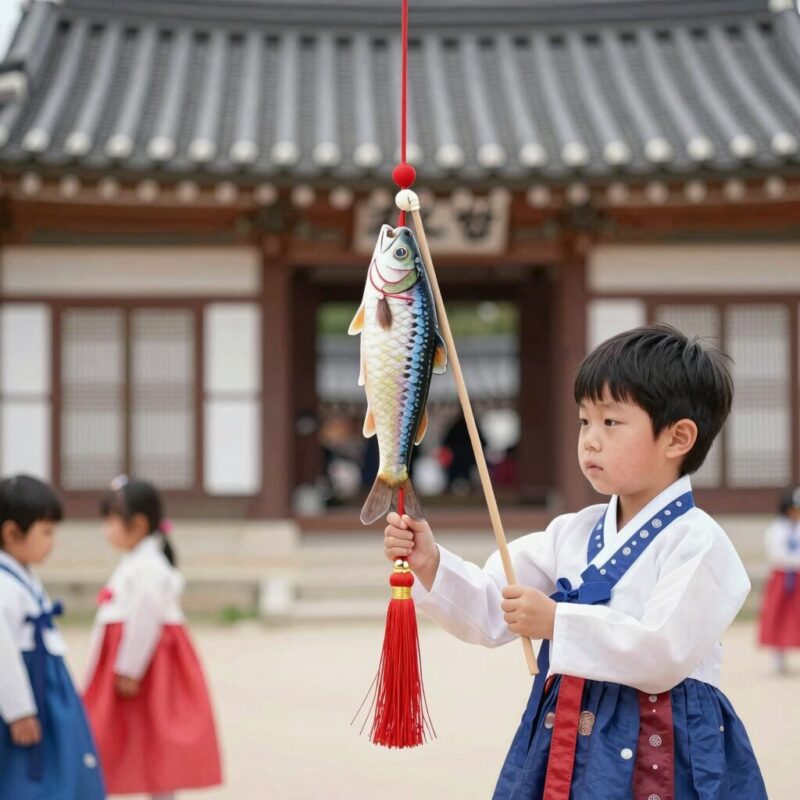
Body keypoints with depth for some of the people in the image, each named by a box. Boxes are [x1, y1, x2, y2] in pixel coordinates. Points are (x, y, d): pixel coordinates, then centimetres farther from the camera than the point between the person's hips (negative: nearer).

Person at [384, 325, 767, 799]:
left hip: (657, 753, -6)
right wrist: (431, 565, -8)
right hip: (562, 742, 6)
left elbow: (666, 654, -21)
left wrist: (557, 623, -24)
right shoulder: (572, 533, 10)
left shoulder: (697, 543, -11)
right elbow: (492, 615, 8)